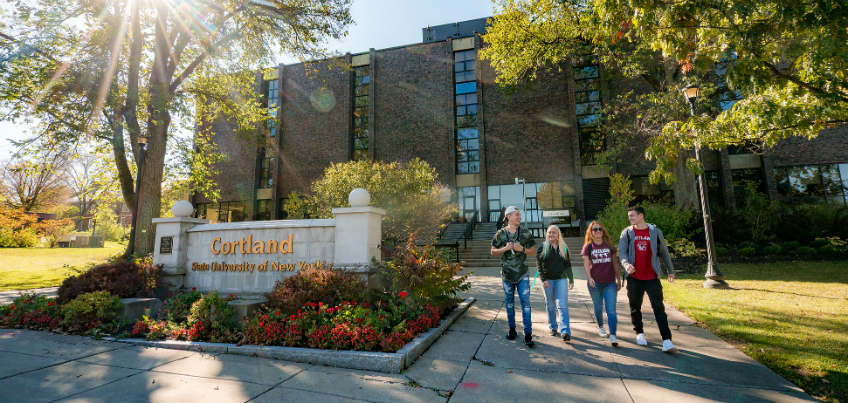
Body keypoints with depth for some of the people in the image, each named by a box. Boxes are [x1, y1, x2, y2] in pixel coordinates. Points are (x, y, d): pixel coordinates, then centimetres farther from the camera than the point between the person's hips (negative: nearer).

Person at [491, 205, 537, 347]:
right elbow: (493, 252, 3)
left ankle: (528, 334, 3)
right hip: (507, 274, 0)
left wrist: (522, 249, -14)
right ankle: (512, 329, 27)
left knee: (525, 303, -4)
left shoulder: (526, 233, 1)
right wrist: (505, 248, -14)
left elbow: (533, 251, 5)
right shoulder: (500, 234, -1)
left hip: (522, 274, 0)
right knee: (509, 303, 12)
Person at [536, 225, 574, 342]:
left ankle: (565, 332, -12)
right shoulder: (542, 247, 1)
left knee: (562, 305, -8)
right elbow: (539, 265, -4)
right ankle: (553, 328, 23)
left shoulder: (564, 248, 10)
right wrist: (543, 279, -12)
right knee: (550, 305, 9)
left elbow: (568, 265, 14)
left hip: (561, 279, 1)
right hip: (547, 280, -1)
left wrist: (571, 280, 12)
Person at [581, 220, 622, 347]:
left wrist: (619, 279, 10)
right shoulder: (588, 246, 1)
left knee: (611, 310, -7)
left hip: (610, 282, 0)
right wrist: (589, 277, -19)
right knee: (598, 307, 15)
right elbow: (586, 263, -5)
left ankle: (612, 336, -8)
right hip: (595, 283, 0)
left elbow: (615, 263, 10)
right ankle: (600, 327, 38)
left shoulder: (609, 245, 5)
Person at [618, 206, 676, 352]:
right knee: (635, 307, 12)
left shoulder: (655, 232, 3)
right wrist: (626, 264, -27)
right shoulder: (627, 233, 2)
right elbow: (622, 252, -6)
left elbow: (664, 252, 13)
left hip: (652, 277, -1)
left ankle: (667, 340, -4)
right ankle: (639, 332, 31)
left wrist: (671, 270, 19)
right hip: (634, 277, 1)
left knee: (659, 308, -7)